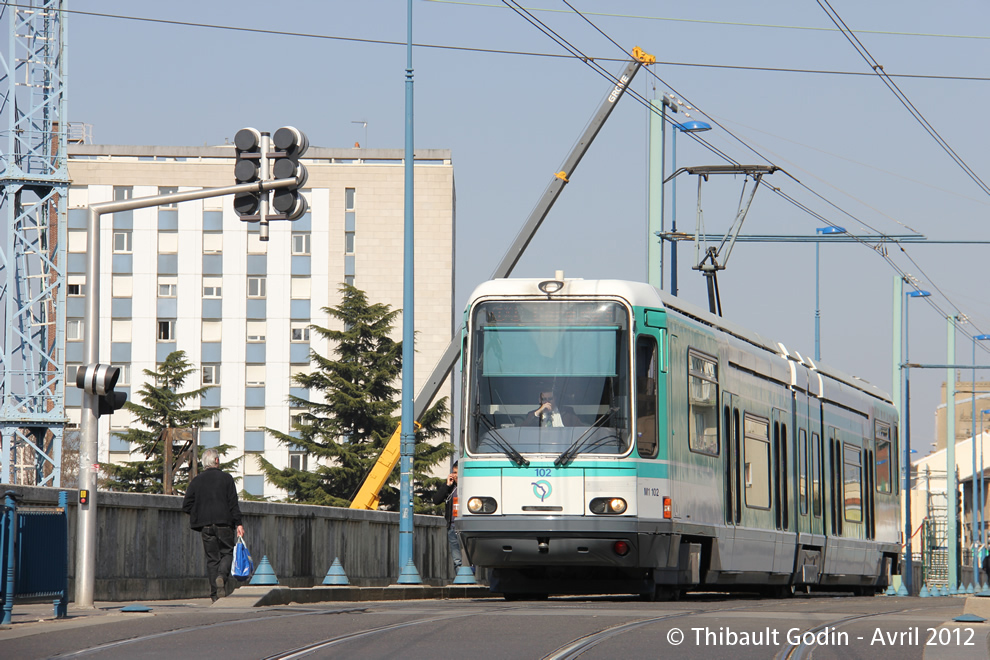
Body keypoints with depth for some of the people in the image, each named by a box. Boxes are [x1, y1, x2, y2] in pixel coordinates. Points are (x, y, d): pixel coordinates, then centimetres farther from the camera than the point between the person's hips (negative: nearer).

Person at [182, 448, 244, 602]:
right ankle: (221, 576, -20)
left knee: (212, 558, 7)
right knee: (227, 552, 10)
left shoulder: (197, 481, 5)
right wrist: (238, 524, -2)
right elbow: (233, 503, -5)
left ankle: (215, 595, 1)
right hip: (224, 524, -2)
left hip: (206, 525, 2)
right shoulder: (226, 478, -1)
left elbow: (186, 506, 4)